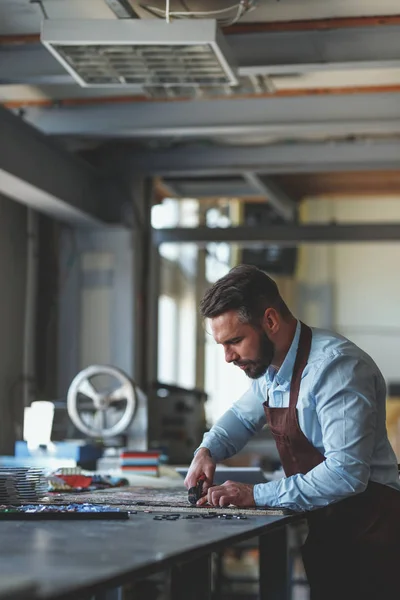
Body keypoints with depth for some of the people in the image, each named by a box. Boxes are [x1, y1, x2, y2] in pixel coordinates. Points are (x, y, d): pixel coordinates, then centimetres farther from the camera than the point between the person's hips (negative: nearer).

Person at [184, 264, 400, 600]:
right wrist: (208, 451, 4)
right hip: (324, 533, 8)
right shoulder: (269, 367, 5)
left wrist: (257, 495, -24)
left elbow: (346, 473, -28)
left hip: (366, 533, -8)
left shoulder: (335, 367, -23)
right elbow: (243, 415, 25)